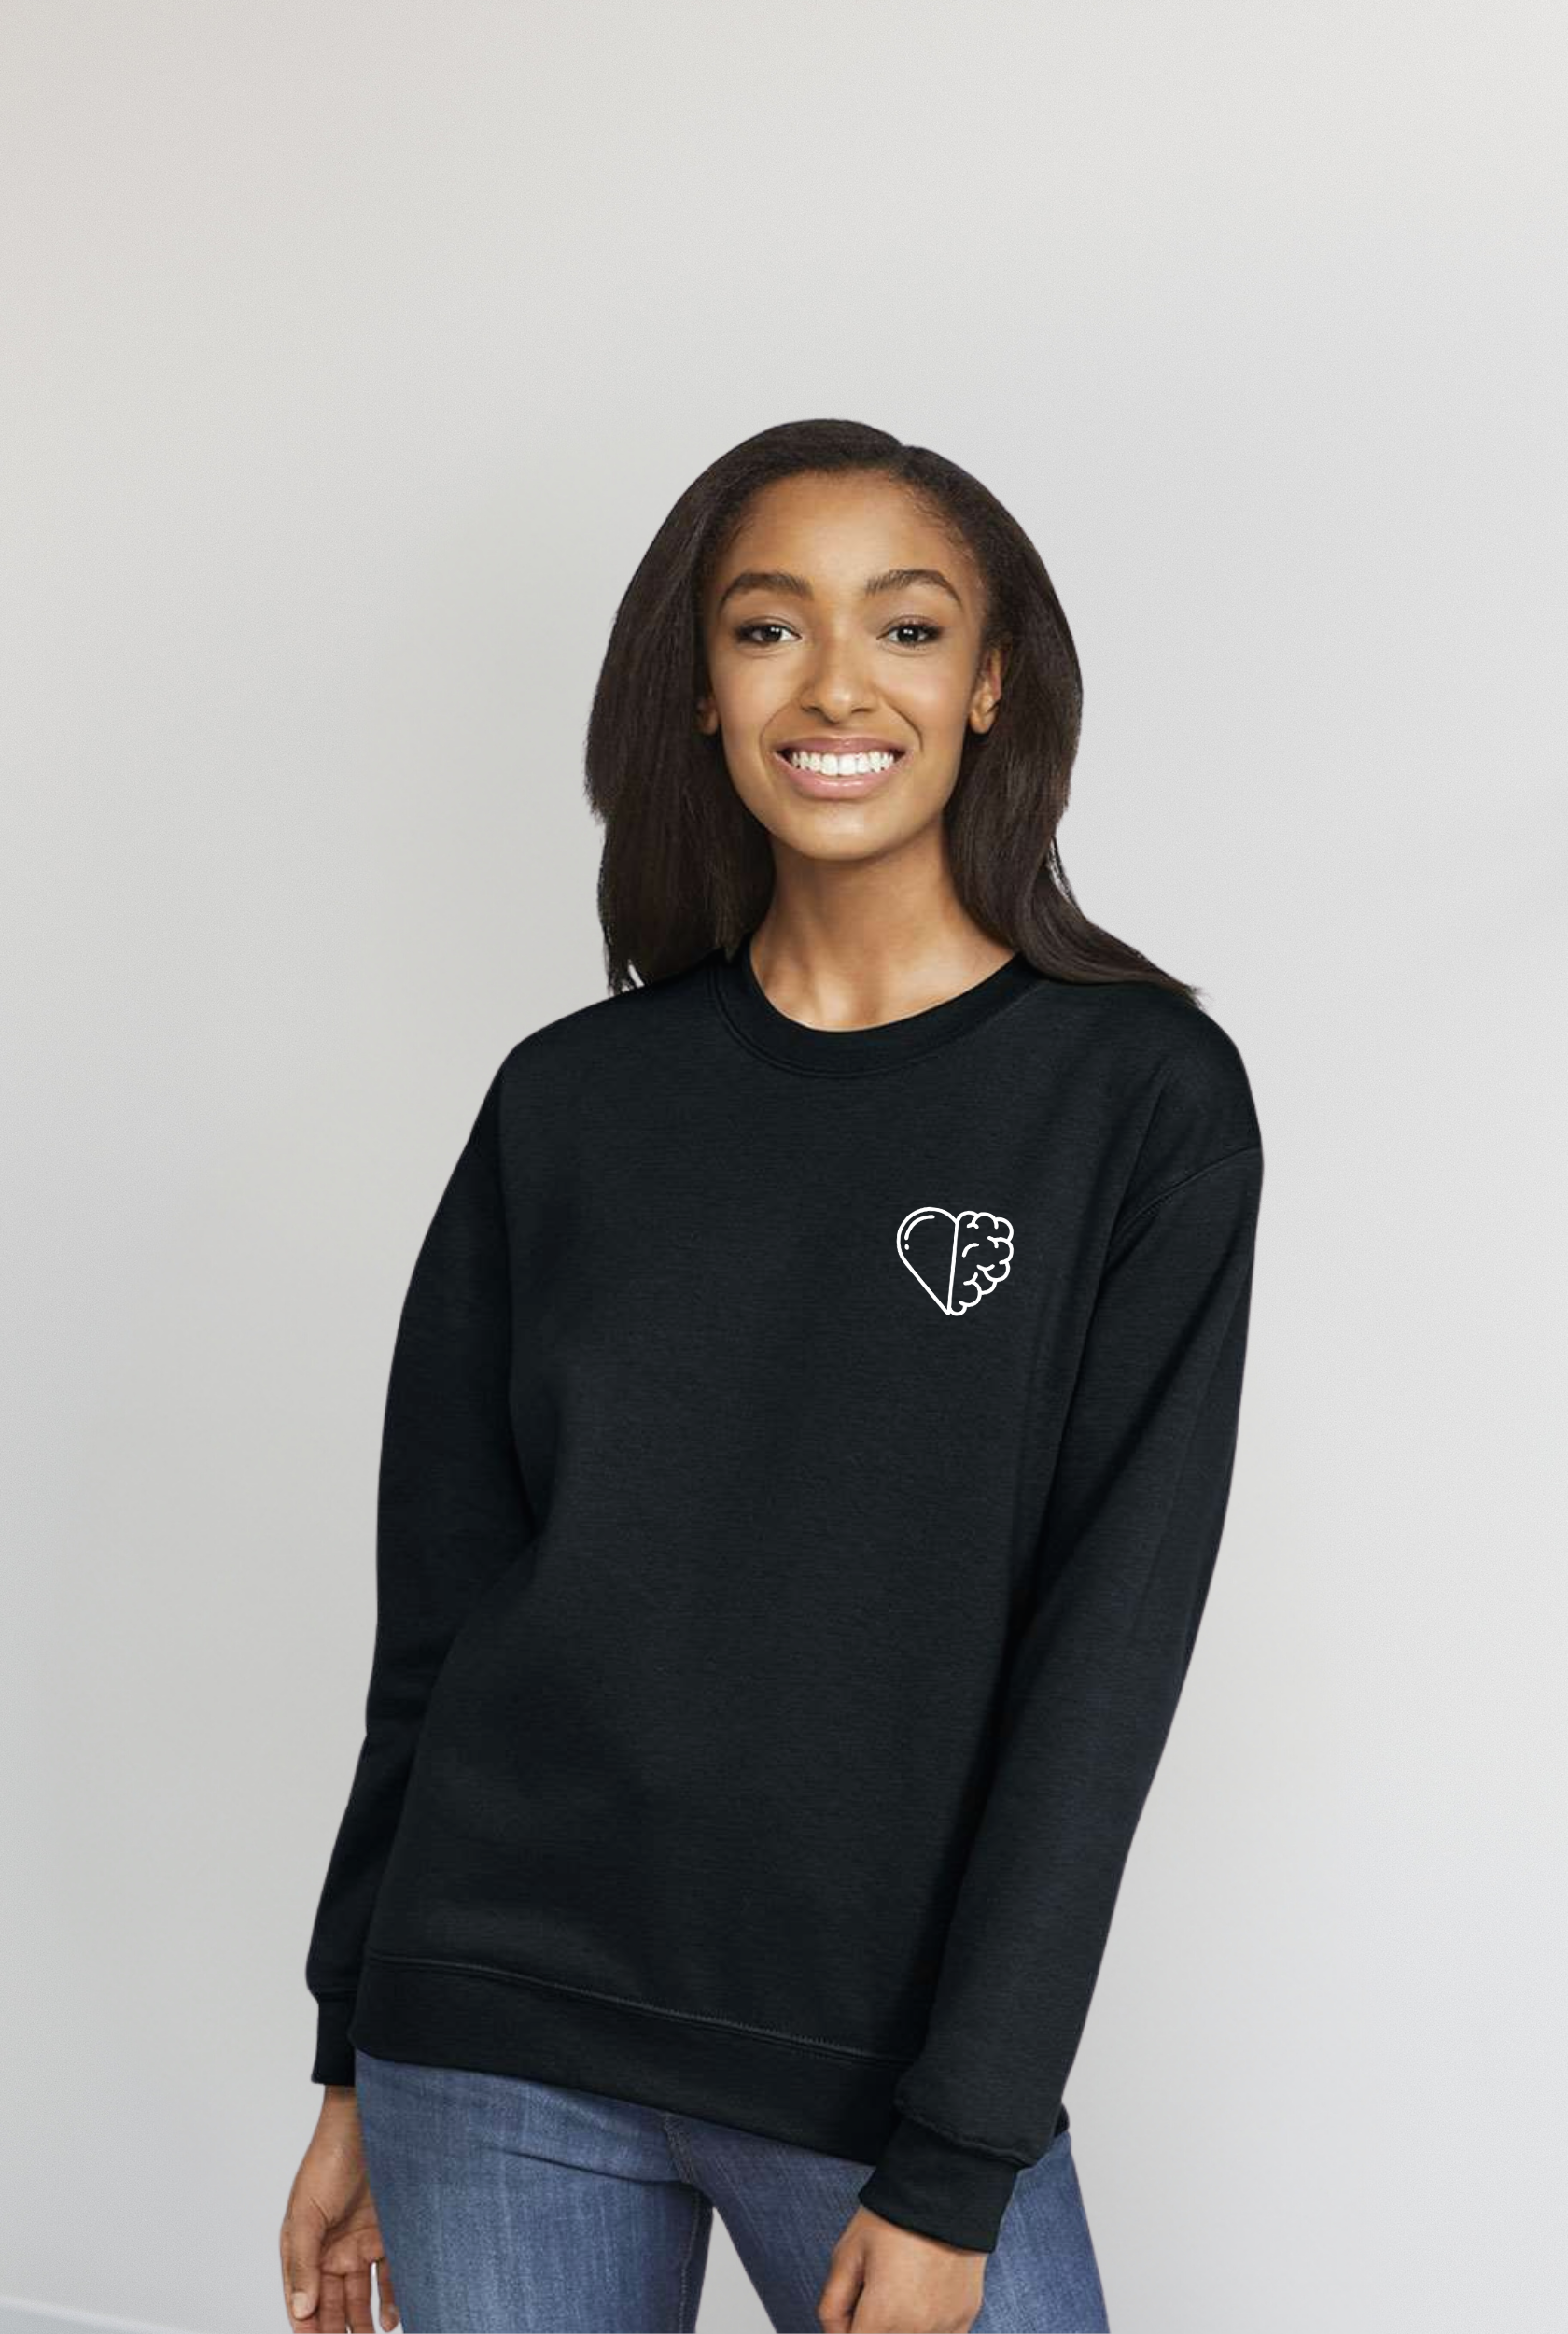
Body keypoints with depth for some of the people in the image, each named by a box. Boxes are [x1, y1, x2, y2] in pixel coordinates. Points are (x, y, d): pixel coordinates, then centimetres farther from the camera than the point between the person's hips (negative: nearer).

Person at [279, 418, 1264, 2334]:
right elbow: (443, 1598, 8)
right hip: (495, 2051, 2)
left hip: (899, 2065, -2)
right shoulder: (570, 1100, 3)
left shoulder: (1145, 1096, -5)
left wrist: (954, 2170, -12)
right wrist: (358, 2061, 9)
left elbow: (1106, 1651, -9)